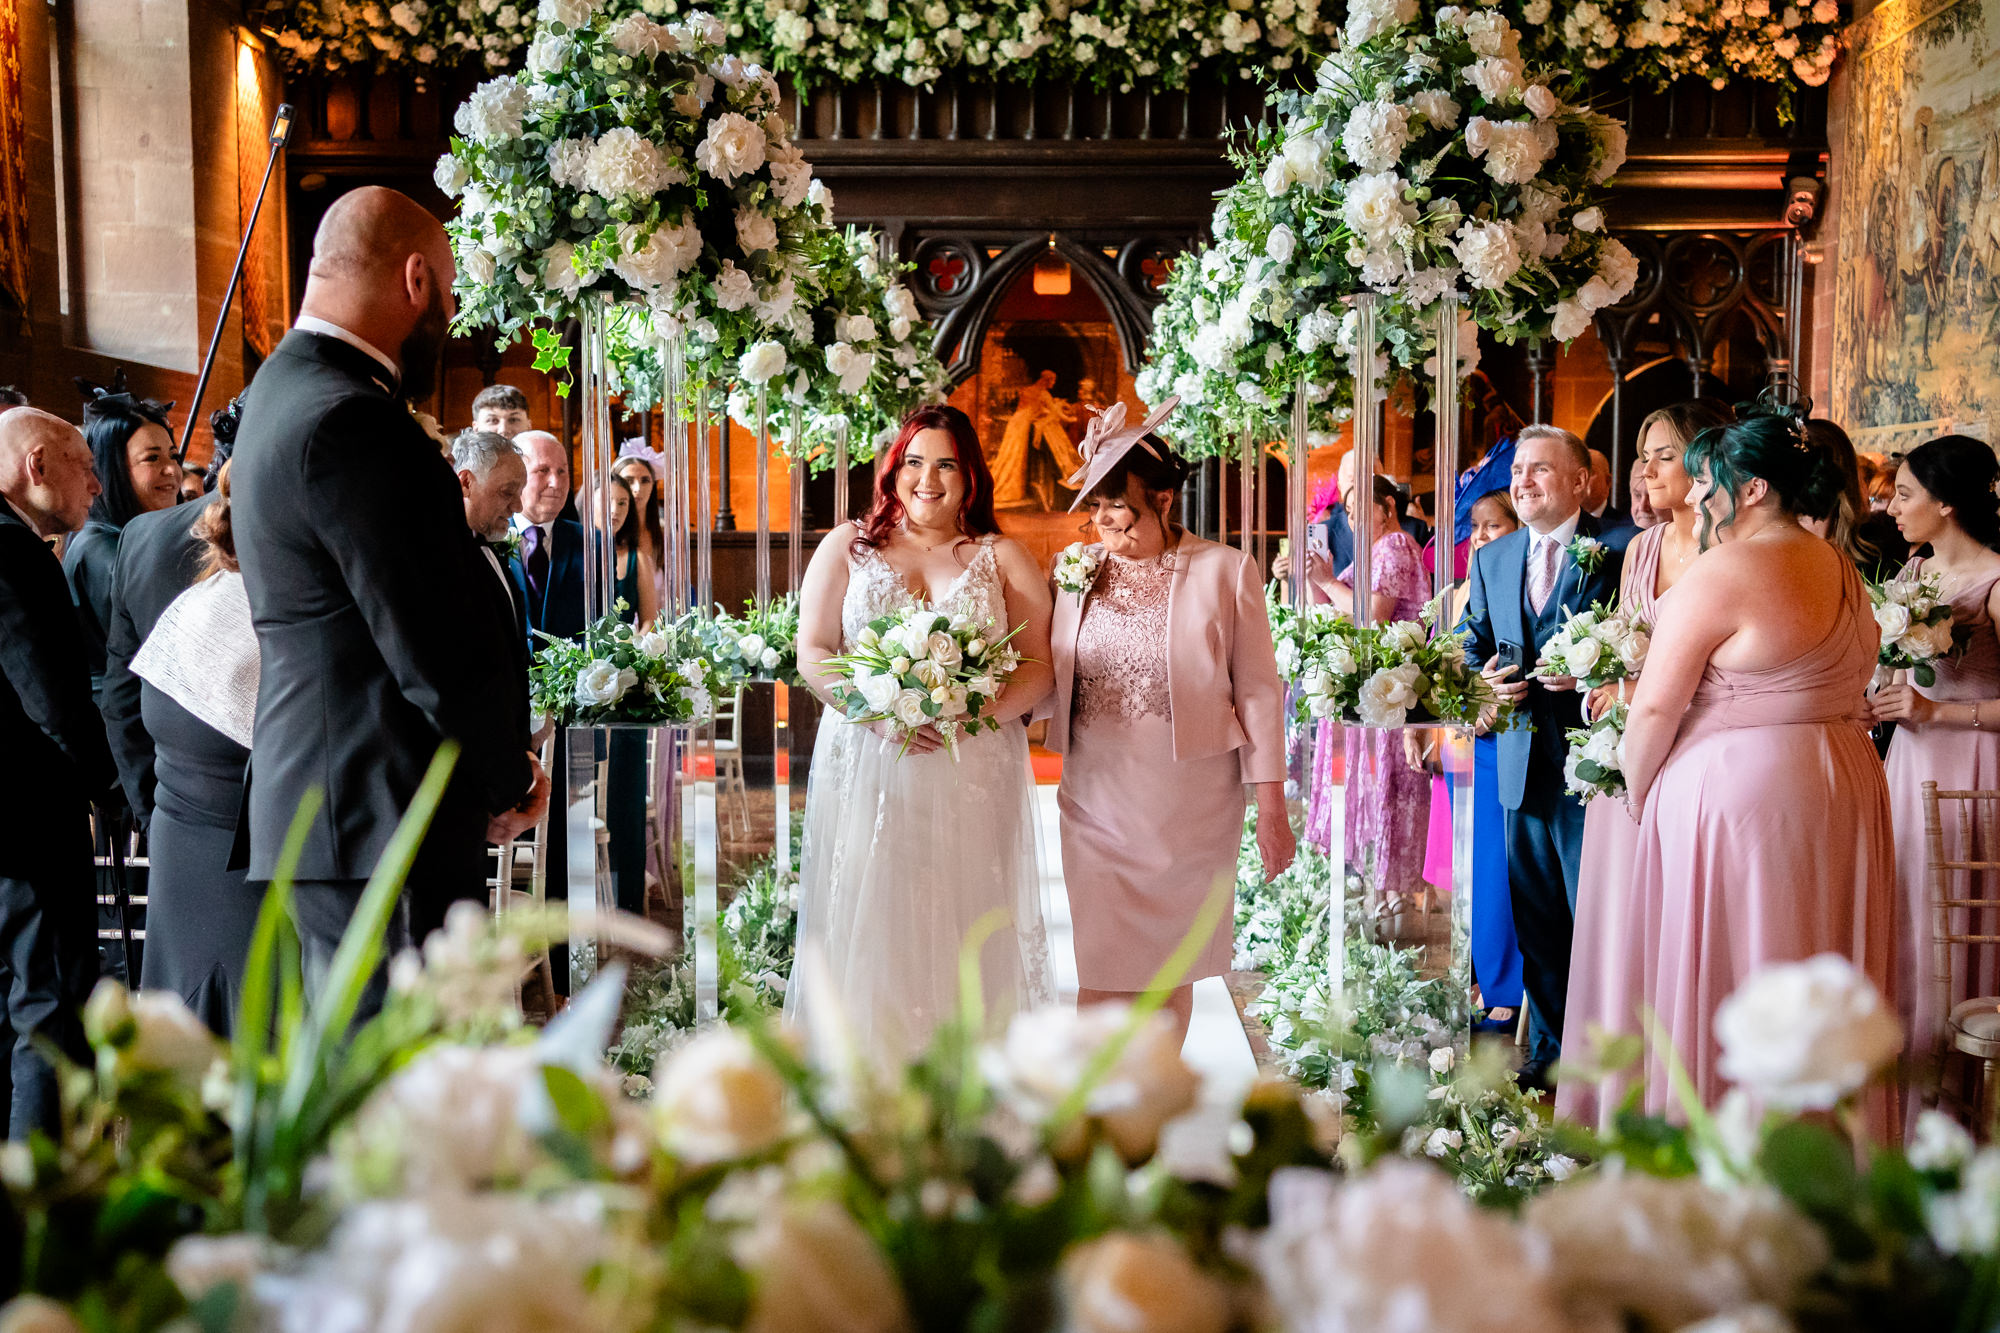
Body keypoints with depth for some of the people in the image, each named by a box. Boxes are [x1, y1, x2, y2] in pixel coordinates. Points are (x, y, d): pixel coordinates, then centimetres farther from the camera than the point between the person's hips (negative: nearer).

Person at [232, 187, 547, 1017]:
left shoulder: (286, 389, 16)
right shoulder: (352, 424, -18)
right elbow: (440, 650, -19)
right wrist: (506, 781, -2)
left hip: (320, 811, 11)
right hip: (382, 822, -11)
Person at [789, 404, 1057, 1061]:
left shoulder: (1003, 558, 10)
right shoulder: (847, 546, 11)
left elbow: (1040, 665, 3)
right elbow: (812, 653, 4)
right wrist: (879, 712, -13)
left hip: (974, 774, 0)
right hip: (866, 766, 0)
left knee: (966, 929, 1)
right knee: (866, 926, 0)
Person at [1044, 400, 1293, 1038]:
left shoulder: (1225, 571, -2)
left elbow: (1258, 691, -1)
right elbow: (1051, 680, 12)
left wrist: (1271, 808, -3)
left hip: (1190, 804, -2)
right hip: (1097, 799, 2)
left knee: (1171, 962, 11)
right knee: (1101, 967, 1)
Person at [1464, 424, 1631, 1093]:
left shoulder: (1617, 551, -6)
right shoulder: (1491, 560, 13)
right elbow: (1473, 650, 17)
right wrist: (1485, 680, -4)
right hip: (1523, 764, 6)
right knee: (1537, 923, 14)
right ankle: (1550, 1050, 27)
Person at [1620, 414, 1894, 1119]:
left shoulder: (1721, 574, -16)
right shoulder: (1843, 570, 11)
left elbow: (1655, 708, -15)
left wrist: (1638, 798, -1)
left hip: (1738, 791, -8)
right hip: (1846, 791, 8)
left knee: (1726, 980, 3)